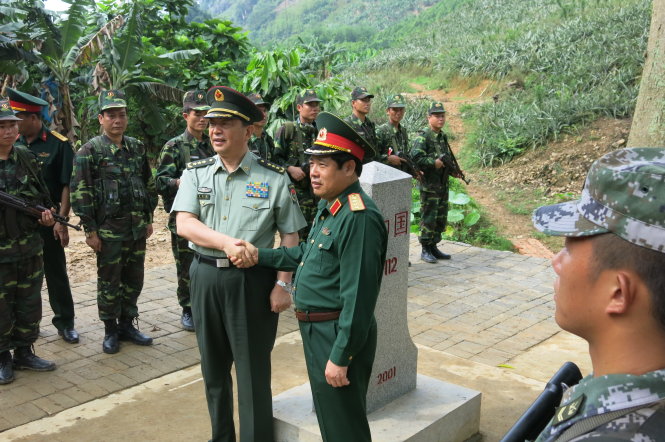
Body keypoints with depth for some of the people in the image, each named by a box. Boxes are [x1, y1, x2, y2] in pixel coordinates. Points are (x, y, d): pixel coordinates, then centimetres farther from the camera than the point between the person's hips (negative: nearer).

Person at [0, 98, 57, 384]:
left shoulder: (26, 158, 6)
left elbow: (42, 194, 15)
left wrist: (47, 214, -3)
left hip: (30, 247, 5)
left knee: (30, 304, 14)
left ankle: (24, 353, 30)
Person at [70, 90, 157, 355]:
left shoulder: (137, 148, 8)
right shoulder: (90, 151, -7)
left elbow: (149, 185, 15)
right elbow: (80, 192, -10)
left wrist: (149, 219, 12)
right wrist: (90, 230, -12)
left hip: (137, 227, 5)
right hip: (108, 230, -5)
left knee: (134, 279, 12)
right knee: (109, 282, 5)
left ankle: (126, 324, 27)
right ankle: (110, 331, 19)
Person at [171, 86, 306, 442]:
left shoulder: (274, 178, -5)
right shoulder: (195, 173, 2)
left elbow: (290, 236, -3)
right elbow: (184, 224, -10)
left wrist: (282, 284, -10)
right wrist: (226, 244, -24)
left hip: (254, 281, -4)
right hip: (206, 278, 4)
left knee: (253, 371, 4)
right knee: (213, 367, 18)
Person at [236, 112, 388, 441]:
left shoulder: (359, 218, -25)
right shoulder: (329, 207, 8)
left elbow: (358, 297, -27)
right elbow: (308, 252, 20)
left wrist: (340, 357, -24)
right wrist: (260, 256, 11)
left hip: (339, 336, -10)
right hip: (317, 330, 10)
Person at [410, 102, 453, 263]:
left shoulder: (443, 137, 15)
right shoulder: (423, 136, -11)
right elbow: (415, 157, -22)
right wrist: (434, 162, -22)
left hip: (443, 185, 8)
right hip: (429, 185, -8)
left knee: (441, 218, 13)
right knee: (428, 218, -3)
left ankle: (433, 247, 23)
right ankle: (425, 250, 8)